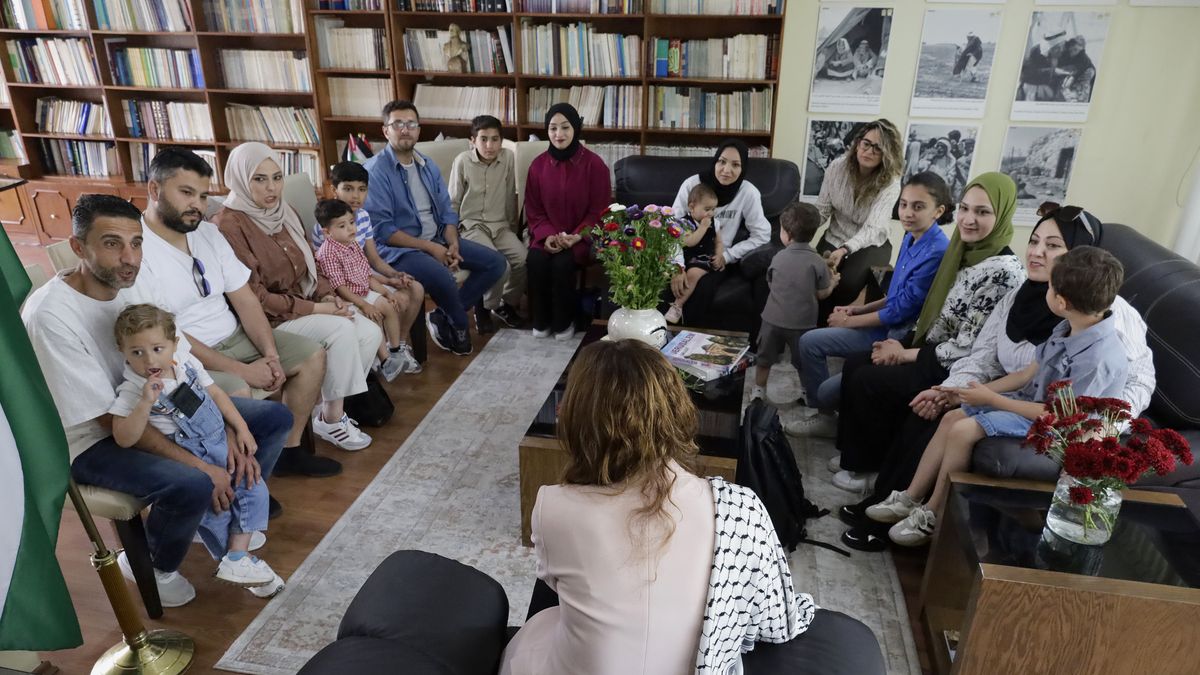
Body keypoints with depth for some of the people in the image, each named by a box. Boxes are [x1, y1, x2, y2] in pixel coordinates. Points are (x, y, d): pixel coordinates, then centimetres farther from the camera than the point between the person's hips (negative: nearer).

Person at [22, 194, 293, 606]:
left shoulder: (136, 283, -7)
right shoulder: (50, 315, -25)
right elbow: (110, 419, -24)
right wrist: (198, 464, -28)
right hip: (93, 439, -7)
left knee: (275, 418, -2)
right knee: (193, 486, -32)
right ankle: (150, 566, 2)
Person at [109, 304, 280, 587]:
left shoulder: (186, 362, -1)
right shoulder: (131, 391, -15)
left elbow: (215, 393, 10)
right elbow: (124, 439, -24)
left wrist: (241, 428, 4)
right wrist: (146, 402, -36)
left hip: (219, 445, 5)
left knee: (254, 487, -4)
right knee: (215, 504, -17)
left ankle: (238, 552, 2)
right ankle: (234, 556, 8)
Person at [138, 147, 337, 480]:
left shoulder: (208, 232, 6)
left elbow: (245, 299, 4)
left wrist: (270, 354, -10)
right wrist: (243, 370, -23)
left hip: (235, 338, 8)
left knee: (312, 354, 0)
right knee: (237, 392, -34)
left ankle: (289, 449, 12)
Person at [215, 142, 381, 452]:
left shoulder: (285, 213, 8)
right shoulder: (229, 224, -17)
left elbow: (309, 265, 16)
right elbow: (253, 296, -20)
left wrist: (327, 295, -4)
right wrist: (315, 308, -21)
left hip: (304, 305, 8)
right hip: (268, 320, -8)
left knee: (370, 333, -10)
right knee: (340, 329, -27)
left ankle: (329, 408, 5)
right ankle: (330, 420, -10)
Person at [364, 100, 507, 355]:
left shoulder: (428, 166, 10)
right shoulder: (375, 170, -12)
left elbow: (447, 213, 9)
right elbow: (381, 230, -18)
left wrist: (453, 245, -11)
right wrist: (429, 247, -19)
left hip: (437, 240, 8)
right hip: (398, 248, -8)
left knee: (495, 262, -2)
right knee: (441, 277, -36)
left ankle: (444, 317, 2)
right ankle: (459, 325, -3)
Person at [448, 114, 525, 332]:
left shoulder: (508, 157, -3)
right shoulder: (463, 161, -9)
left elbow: (510, 198, 7)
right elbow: (453, 202, -1)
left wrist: (512, 228, 11)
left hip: (501, 226, 4)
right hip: (472, 226, -3)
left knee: (524, 260, -19)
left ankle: (506, 304, 8)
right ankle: (485, 306, 3)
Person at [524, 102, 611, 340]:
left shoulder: (594, 164, -8)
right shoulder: (538, 165, 2)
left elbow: (599, 211, -6)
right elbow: (533, 210, 4)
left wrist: (576, 237, -20)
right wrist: (547, 235, -15)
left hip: (581, 236, -3)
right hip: (548, 235, 3)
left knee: (562, 263, -30)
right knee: (535, 260, -27)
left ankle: (564, 322, -7)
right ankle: (540, 321, -6)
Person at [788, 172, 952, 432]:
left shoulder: (938, 252, -24)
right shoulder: (910, 238, 3)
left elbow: (902, 309, -20)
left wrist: (849, 321, -9)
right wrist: (861, 309, 7)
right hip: (886, 323, 9)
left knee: (828, 390, -9)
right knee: (809, 342, 4)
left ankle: (825, 413, 26)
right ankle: (819, 410, 17)